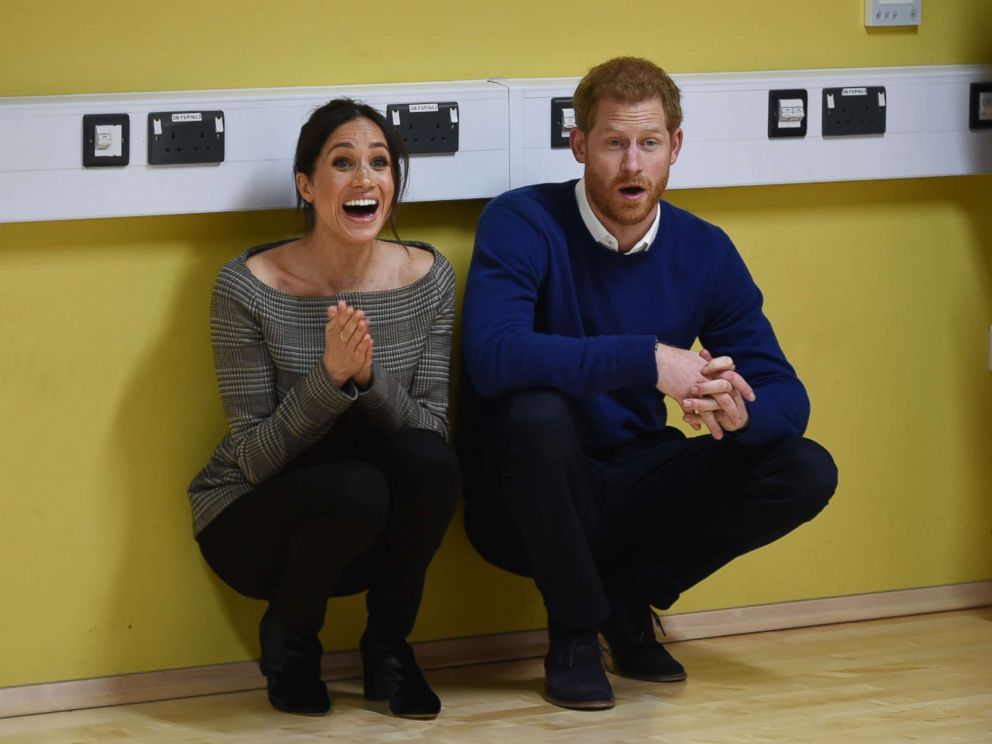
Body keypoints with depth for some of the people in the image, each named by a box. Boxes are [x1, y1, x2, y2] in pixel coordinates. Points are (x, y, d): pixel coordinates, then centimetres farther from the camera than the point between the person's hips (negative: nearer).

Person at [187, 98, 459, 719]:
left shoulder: (427, 276, -6)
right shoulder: (250, 287, -16)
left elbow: (435, 430, -10)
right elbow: (254, 458, -18)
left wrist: (368, 377, -29)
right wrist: (329, 378, -33)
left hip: (371, 532, 3)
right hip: (253, 522, -3)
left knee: (428, 459, -29)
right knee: (353, 490, -34)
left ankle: (389, 646, -3)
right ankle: (288, 639, -1)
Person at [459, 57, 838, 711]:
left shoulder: (705, 252, -1)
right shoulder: (522, 224, -15)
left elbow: (786, 397, -3)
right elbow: (493, 356, -33)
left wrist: (740, 411, -29)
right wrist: (649, 361, -38)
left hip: (633, 495, 4)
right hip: (529, 504, -4)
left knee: (806, 472, -13)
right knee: (537, 411, -36)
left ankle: (627, 593, 4)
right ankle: (574, 632, -13)